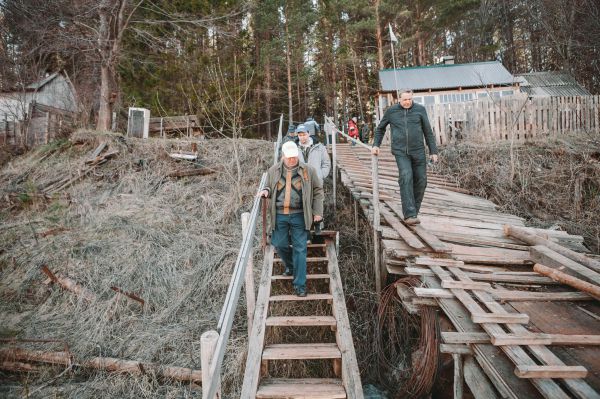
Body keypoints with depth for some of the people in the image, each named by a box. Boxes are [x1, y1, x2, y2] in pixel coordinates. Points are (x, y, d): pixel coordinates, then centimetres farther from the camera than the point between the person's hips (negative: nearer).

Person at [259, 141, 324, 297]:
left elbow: (318, 191, 7)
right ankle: (290, 266, 39)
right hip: (279, 215, 2)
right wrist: (266, 190, -3)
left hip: (299, 215, -2)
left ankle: (299, 284, 8)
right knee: (280, 245, 7)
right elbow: (270, 188, 22)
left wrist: (318, 212, 2)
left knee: (300, 249, -1)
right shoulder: (273, 170, 7)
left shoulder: (308, 170, 1)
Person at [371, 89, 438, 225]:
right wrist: (376, 145, 4)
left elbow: (428, 131, 5)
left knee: (420, 181, 3)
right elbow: (380, 128, 17)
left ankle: (413, 211, 21)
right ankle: (409, 215, -22)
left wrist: (433, 151, 2)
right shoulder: (391, 111, 3)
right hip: (401, 152, -2)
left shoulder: (420, 109, 2)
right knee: (406, 178, -20)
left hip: (418, 151, 2)